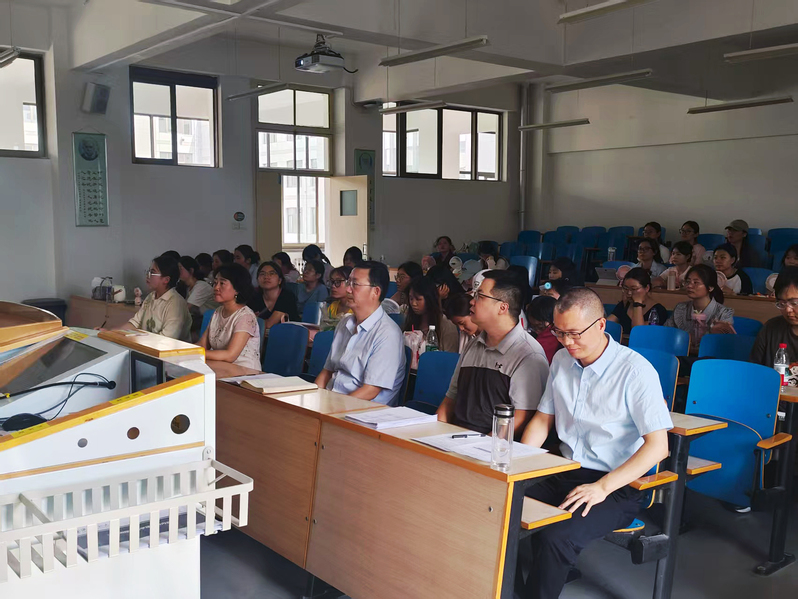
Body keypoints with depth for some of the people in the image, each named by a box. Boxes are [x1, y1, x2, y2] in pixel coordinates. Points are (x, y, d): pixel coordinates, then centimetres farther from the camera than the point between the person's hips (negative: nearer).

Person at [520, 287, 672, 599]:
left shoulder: (635, 370, -13)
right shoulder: (562, 361, 7)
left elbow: (658, 445, -16)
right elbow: (543, 420, 16)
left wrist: (602, 487, -23)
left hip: (617, 487, -6)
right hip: (565, 475, 6)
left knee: (556, 537, -32)